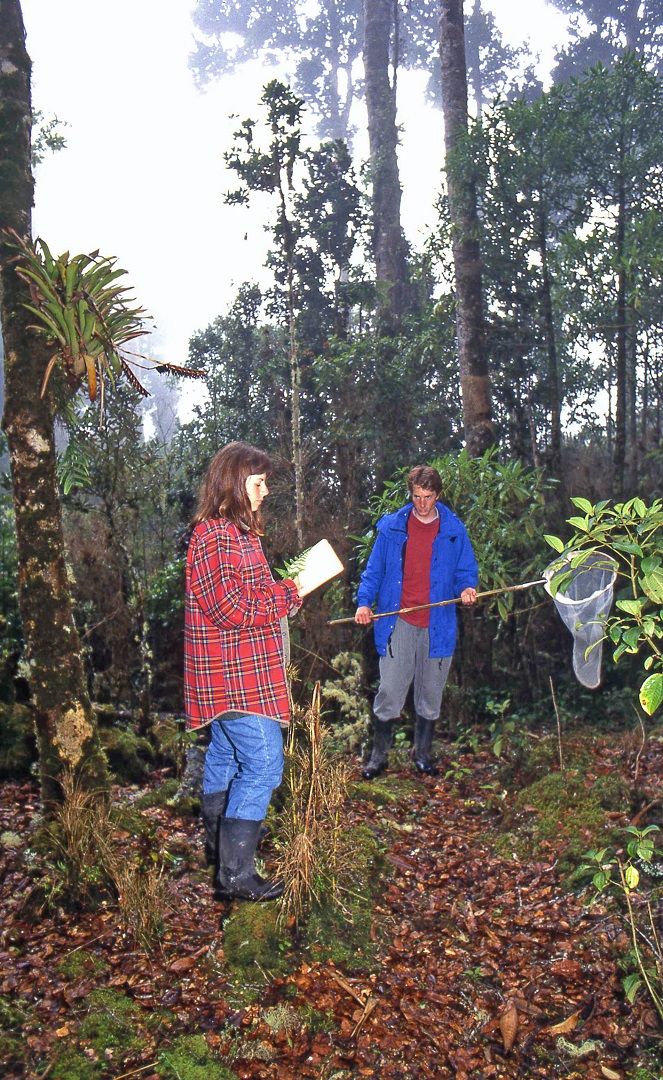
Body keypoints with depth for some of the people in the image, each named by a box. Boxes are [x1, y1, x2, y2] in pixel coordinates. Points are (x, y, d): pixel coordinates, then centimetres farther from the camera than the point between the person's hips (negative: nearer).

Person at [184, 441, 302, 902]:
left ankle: (220, 843, 41)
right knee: (263, 764, -9)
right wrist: (292, 591, -15)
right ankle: (236, 874, -1)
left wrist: (290, 584, 3)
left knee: (225, 756, 23)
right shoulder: (213, 535, -19)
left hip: (236, 672, 11)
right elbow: (231, 609, -23)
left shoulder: (239, 531, 14)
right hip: (235, 674, -11)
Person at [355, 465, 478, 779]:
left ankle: (422, 755, 30)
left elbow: (465, 571, 10)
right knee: (389, 693, -4)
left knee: (430, 697, 12)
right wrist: (364, 602, -9)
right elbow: (374, 570, 5)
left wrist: (467, 588, -13)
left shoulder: (454, 530, 4)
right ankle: (378, 756, 15)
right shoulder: (391, 527, 2)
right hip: (398, 623, -1)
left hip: (438, 626, 2)